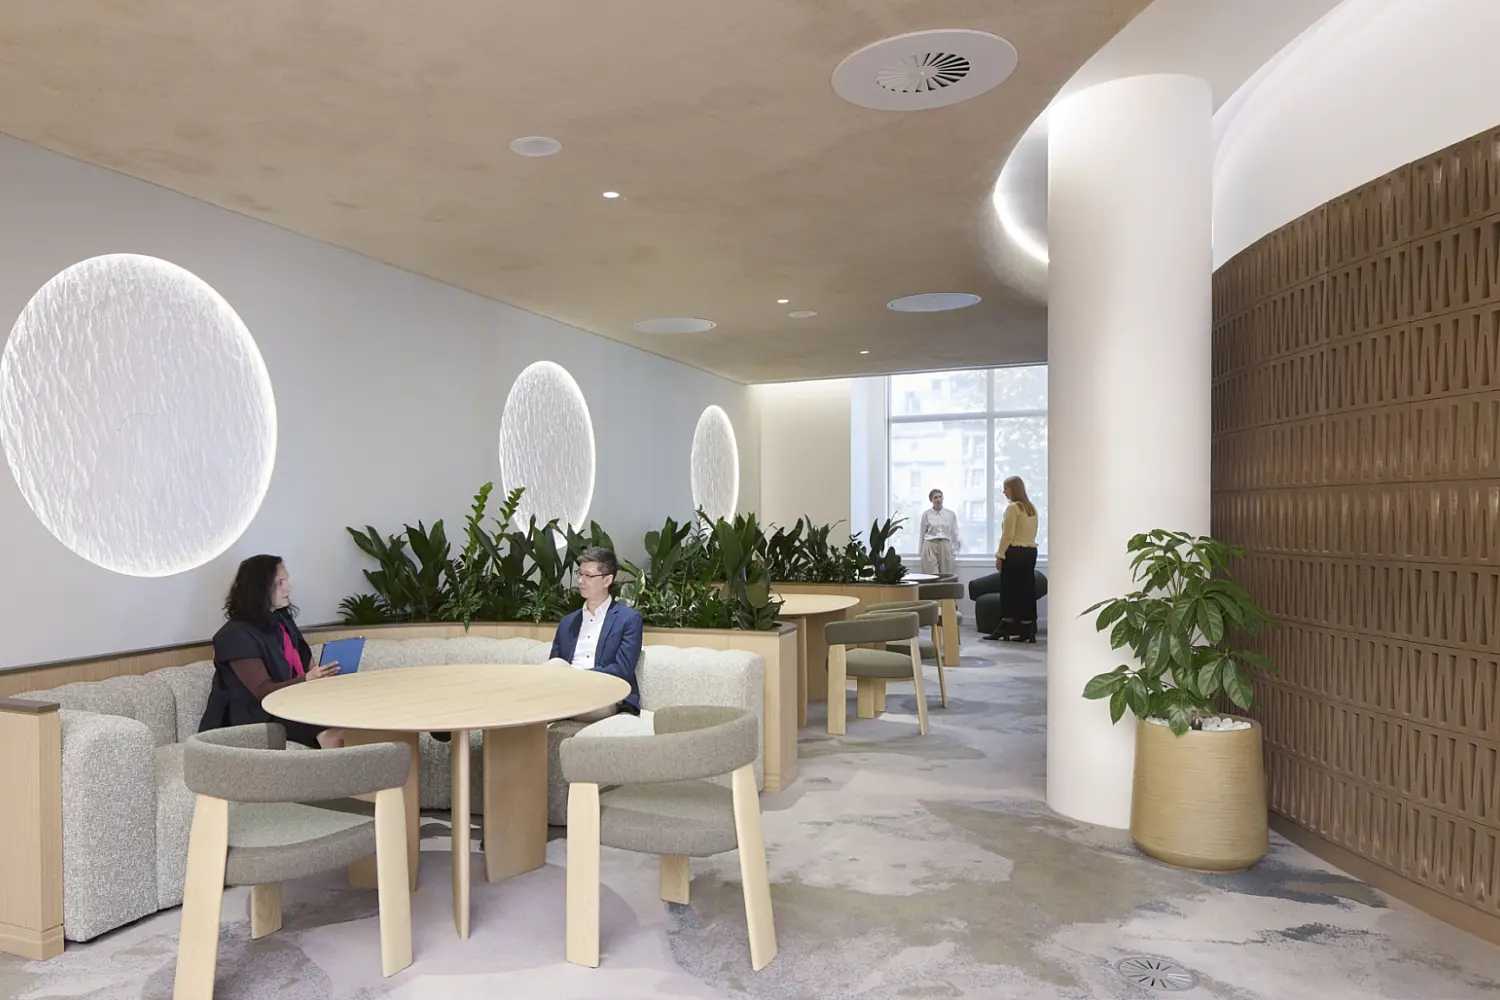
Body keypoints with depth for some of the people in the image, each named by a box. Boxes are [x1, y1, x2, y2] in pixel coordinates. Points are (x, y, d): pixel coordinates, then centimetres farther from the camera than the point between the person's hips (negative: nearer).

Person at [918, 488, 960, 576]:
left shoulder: (951, 514, 5)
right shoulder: (926, 514, 1)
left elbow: (955, 533, 11)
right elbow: (922, 533, 8)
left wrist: (954, 549, 10)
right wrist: (921, 551, 12)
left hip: (946, 546, 2)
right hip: (930, 546, -2)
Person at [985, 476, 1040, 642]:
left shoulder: (1013, 508, -11)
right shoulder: (1032, 508, 14)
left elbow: (1007, 535, -15)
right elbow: (1032, 533, 15)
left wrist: (1000, 555, -11)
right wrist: (1027, 544, 17)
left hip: (1015, 552, -8)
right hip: (1031, 552, 8)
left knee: (1009, 589, 0)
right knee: (1027, 589, 6)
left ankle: (1005, 627, 5)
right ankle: (1028, 630, 6)